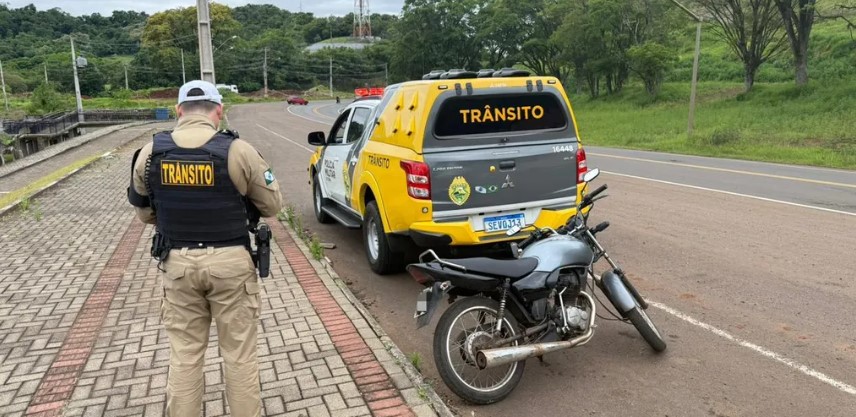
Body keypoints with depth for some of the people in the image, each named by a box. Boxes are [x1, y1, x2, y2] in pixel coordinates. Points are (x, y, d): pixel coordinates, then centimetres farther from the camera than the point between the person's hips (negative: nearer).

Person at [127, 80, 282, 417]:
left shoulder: (150, 154, -1)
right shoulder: (238, 151, -13)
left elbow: (144, 212, 11)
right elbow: (272, 205, -3)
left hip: (178, 262, 3)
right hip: (230, 261, -3)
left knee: (183, 355, 16)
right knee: (240, 354, 11)